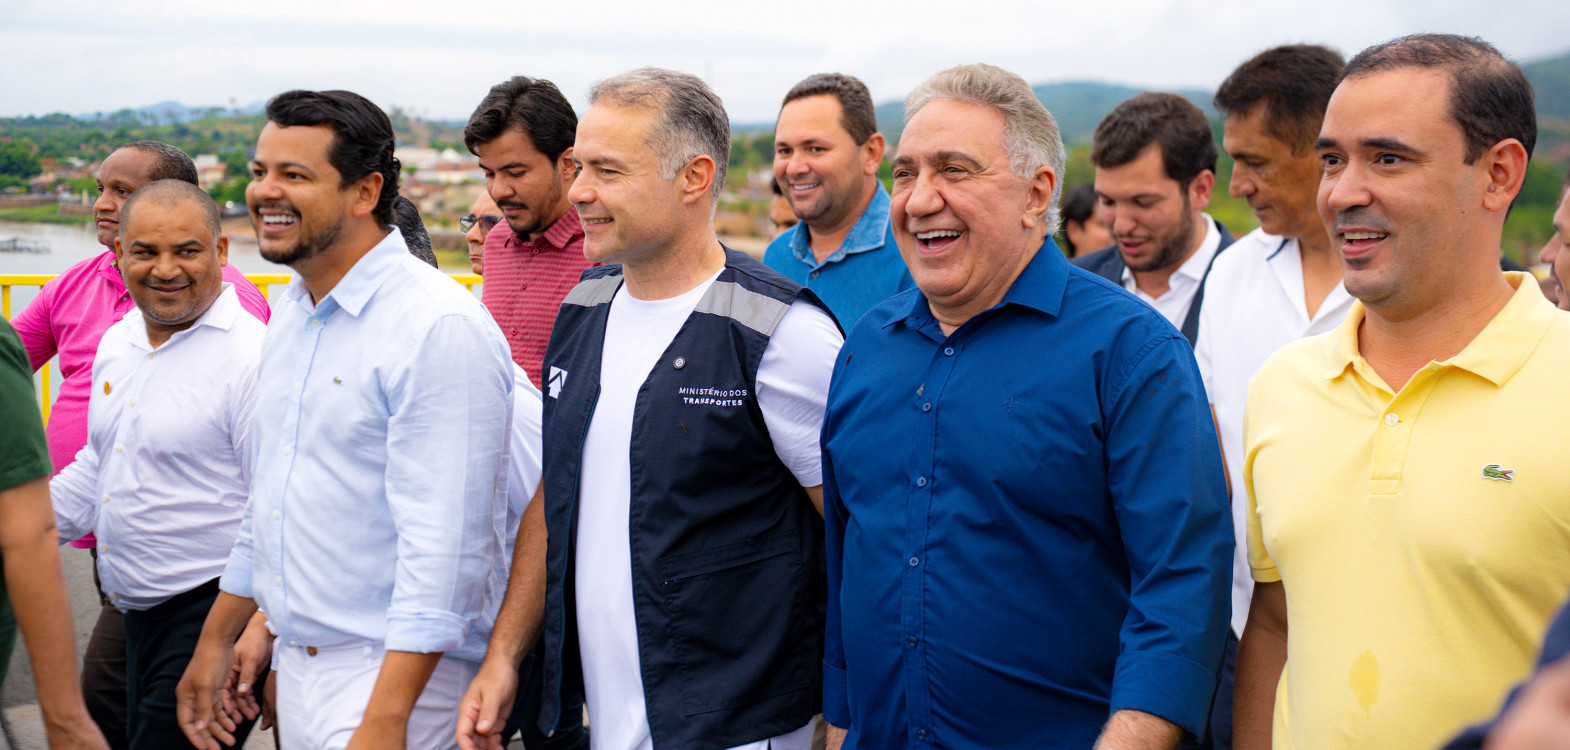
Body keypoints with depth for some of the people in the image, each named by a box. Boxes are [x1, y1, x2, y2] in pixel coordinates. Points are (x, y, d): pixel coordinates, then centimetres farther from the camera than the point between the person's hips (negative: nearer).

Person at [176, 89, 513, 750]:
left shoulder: (440, 328, -19)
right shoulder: (291, 310, 10)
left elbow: (442, 546, -22)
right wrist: (216, 641, 21)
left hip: (396, 673, -8)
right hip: (297, 666, 8)